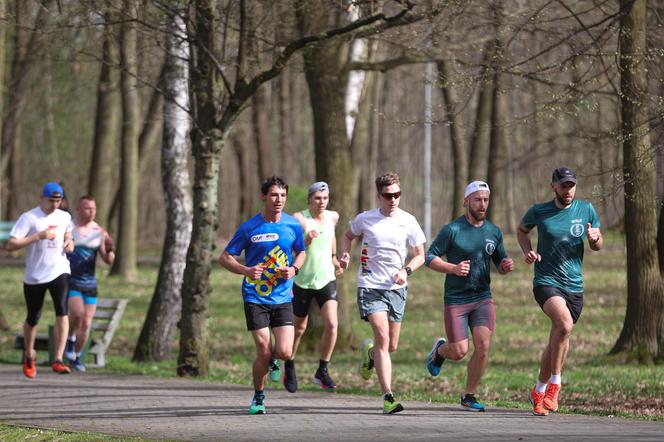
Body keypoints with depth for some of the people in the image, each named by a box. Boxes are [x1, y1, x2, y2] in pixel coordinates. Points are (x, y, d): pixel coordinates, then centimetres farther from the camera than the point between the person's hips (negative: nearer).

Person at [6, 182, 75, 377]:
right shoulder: (29, 218, -9)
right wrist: (38, 236, -23)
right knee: (33, 318, 8)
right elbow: (11, 245, -17)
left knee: (62, 312, -18)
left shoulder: (64, 217, 8)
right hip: (34, 276, -2)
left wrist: (69, 243, 6)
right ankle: (29, 357, 34)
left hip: (59, 271, 2)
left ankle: (58, 360, -22)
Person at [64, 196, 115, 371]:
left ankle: (76, 357, 21)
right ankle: (70, 339, 3)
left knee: (86, 324, 3)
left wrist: (110, 250, -19)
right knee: (77, 313, -26)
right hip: (69, 280, -4)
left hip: (89, 283, 4)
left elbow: (108, 261, 1)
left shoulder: (99, 232, 2)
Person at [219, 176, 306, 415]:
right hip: (255, 298, -2)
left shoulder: (293, 225, 2)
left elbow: (301, 252, 19)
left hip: (283, 298, 2)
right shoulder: (249, 227, -5)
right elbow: (225, 258, 0)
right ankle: (258, 398, 17)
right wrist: (246, 270, -19)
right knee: (264, 353, -7)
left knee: (285, 352, -10)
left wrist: (294, 268, -3)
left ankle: (272, 360, 29)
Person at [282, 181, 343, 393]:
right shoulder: (299, 219, -14)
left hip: (326, 279, 3)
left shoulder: (333, 217, 2)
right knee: (299, 328, 11)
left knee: (332, 324, -15)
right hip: (303, 281, -3)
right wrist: (306, 241, -31)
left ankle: (322, 371, -2)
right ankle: (289, 368, 35)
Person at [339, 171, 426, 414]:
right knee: (383, 338, -19)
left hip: (396, 288, 3)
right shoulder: (365, 219, -2)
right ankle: (388, 397, -21)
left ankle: (369, 351, 47)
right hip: (370, 286, -3)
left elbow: (420, 255, 5)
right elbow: (348, 236, 19)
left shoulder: (408, 221, -1)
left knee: (391, 346, 10)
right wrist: (345, 254, -1)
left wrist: (406, 271, -14)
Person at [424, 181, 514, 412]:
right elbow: (429, 258, -7)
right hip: (456, 299, -4)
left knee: (483, 346, -12)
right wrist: (454, 268, -22)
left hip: (483, 298, 4)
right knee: (459, 352, -5)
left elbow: (500, 262, 17)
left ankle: (469, 397, 4)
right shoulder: (452, 230, -9)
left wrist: (506, 265, -7)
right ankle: (440, 350, 33)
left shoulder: (494, 232, 6)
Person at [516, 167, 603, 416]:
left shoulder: (586, 210, 4)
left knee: (556, 343, 10)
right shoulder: (539, 212, -2)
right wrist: (527, 250, -2)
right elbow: (522, 230, 18)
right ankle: (554, 384, -17)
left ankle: (539, 391, 31)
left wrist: (595, 238, -10)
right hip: (546, 282, -4)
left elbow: (597, 247, 14)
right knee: (565, 324, -30)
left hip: (574, 286, 4)